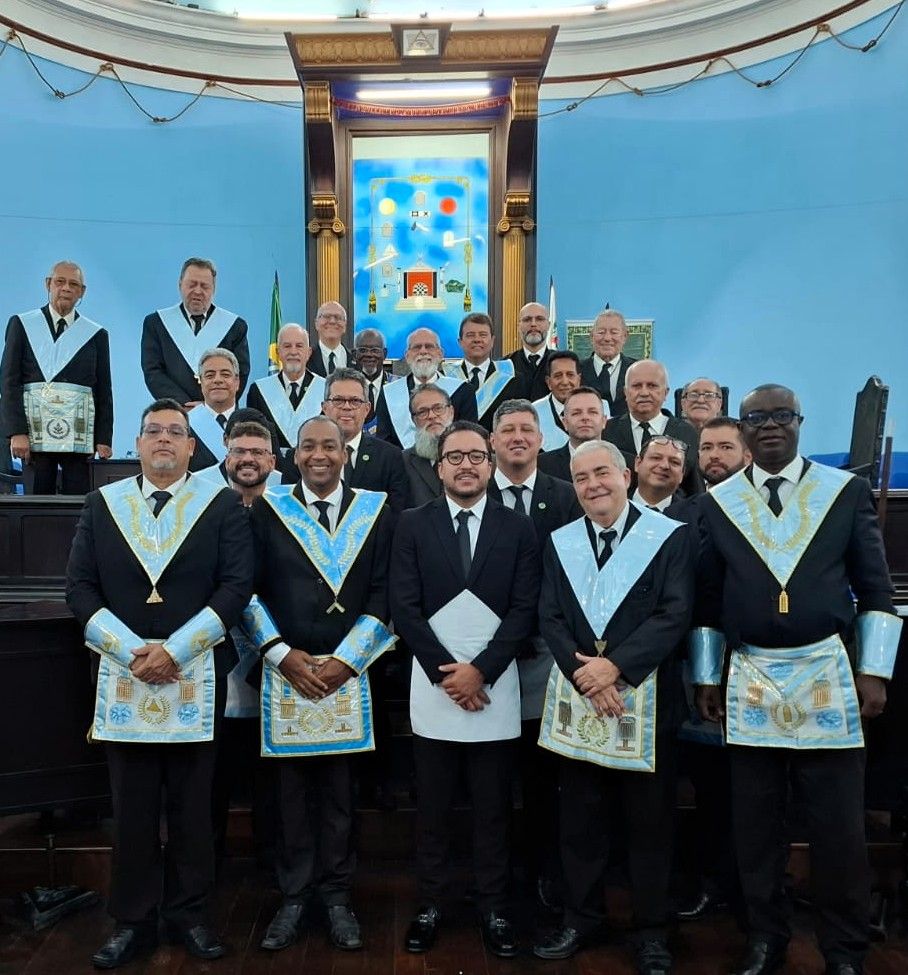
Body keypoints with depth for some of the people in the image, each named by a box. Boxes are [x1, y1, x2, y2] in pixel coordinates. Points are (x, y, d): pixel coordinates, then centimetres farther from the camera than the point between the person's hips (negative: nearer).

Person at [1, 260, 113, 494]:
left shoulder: (96, 334, 13)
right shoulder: (21, 324, 11)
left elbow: (104, 391, 10)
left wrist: (104, 439, 2)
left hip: (80, 437, 1)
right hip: (34, 431, 0)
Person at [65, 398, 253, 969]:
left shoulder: (222, 505, 1)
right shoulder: (103, 504, 7)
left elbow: (238, 585, -7)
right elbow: (80, 587, 3)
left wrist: (174, 651, -13)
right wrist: (130, 651, -9)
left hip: (197, 673, -1)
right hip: (122, 674, 2)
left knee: (193, 804, 8)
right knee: (133, 806, 9)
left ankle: (189, 913, 25)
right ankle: (134, 921, 25)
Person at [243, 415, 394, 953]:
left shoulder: (375, 511, 3)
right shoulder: (268, 509, 3)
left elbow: (383, 595, -1)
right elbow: (248, 590, 2)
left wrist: (345, 661, -7)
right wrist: (283, 654, -6)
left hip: (348, 671, 0)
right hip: (285, 668, 0)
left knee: (340, 786, 8)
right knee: (293, 786, 9)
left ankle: (337, 897, 25)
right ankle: (294, 896, 26)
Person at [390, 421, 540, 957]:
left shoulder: (518, 527, 2)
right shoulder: (413, 524, 1)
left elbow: (525, 610, -3)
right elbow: (404, 607, -4)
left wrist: (481, 670, -12)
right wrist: (445, 673, -10)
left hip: (495, 686, 0)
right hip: (433, 685, 0)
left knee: (494, 807, 11)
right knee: (433, 807, 12)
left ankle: (494, 907, 27)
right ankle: (432, 902, 28)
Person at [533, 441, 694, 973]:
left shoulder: (671, 537, -3)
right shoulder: (559, 543, 8)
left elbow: (675, 614, -11)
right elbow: (550, 618, 2)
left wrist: (616, 666, -19)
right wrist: (584, 673, -13)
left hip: (647, 697, -2)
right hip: (578, 697, 3)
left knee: (649, 820, 10)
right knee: (580, 817, 12)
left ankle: (651, 929, 27)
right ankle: (581, 916, 30)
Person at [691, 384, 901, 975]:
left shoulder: (847, 492, 2)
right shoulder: (717, 504, 5)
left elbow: (876, 589, 3)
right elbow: (707, 599, 8)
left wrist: (874, 672, -3)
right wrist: (707, 677, 7)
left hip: (828, 675, -1)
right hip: (749, 679, 1)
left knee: (838, 826, 5)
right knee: (756, 823, 10)